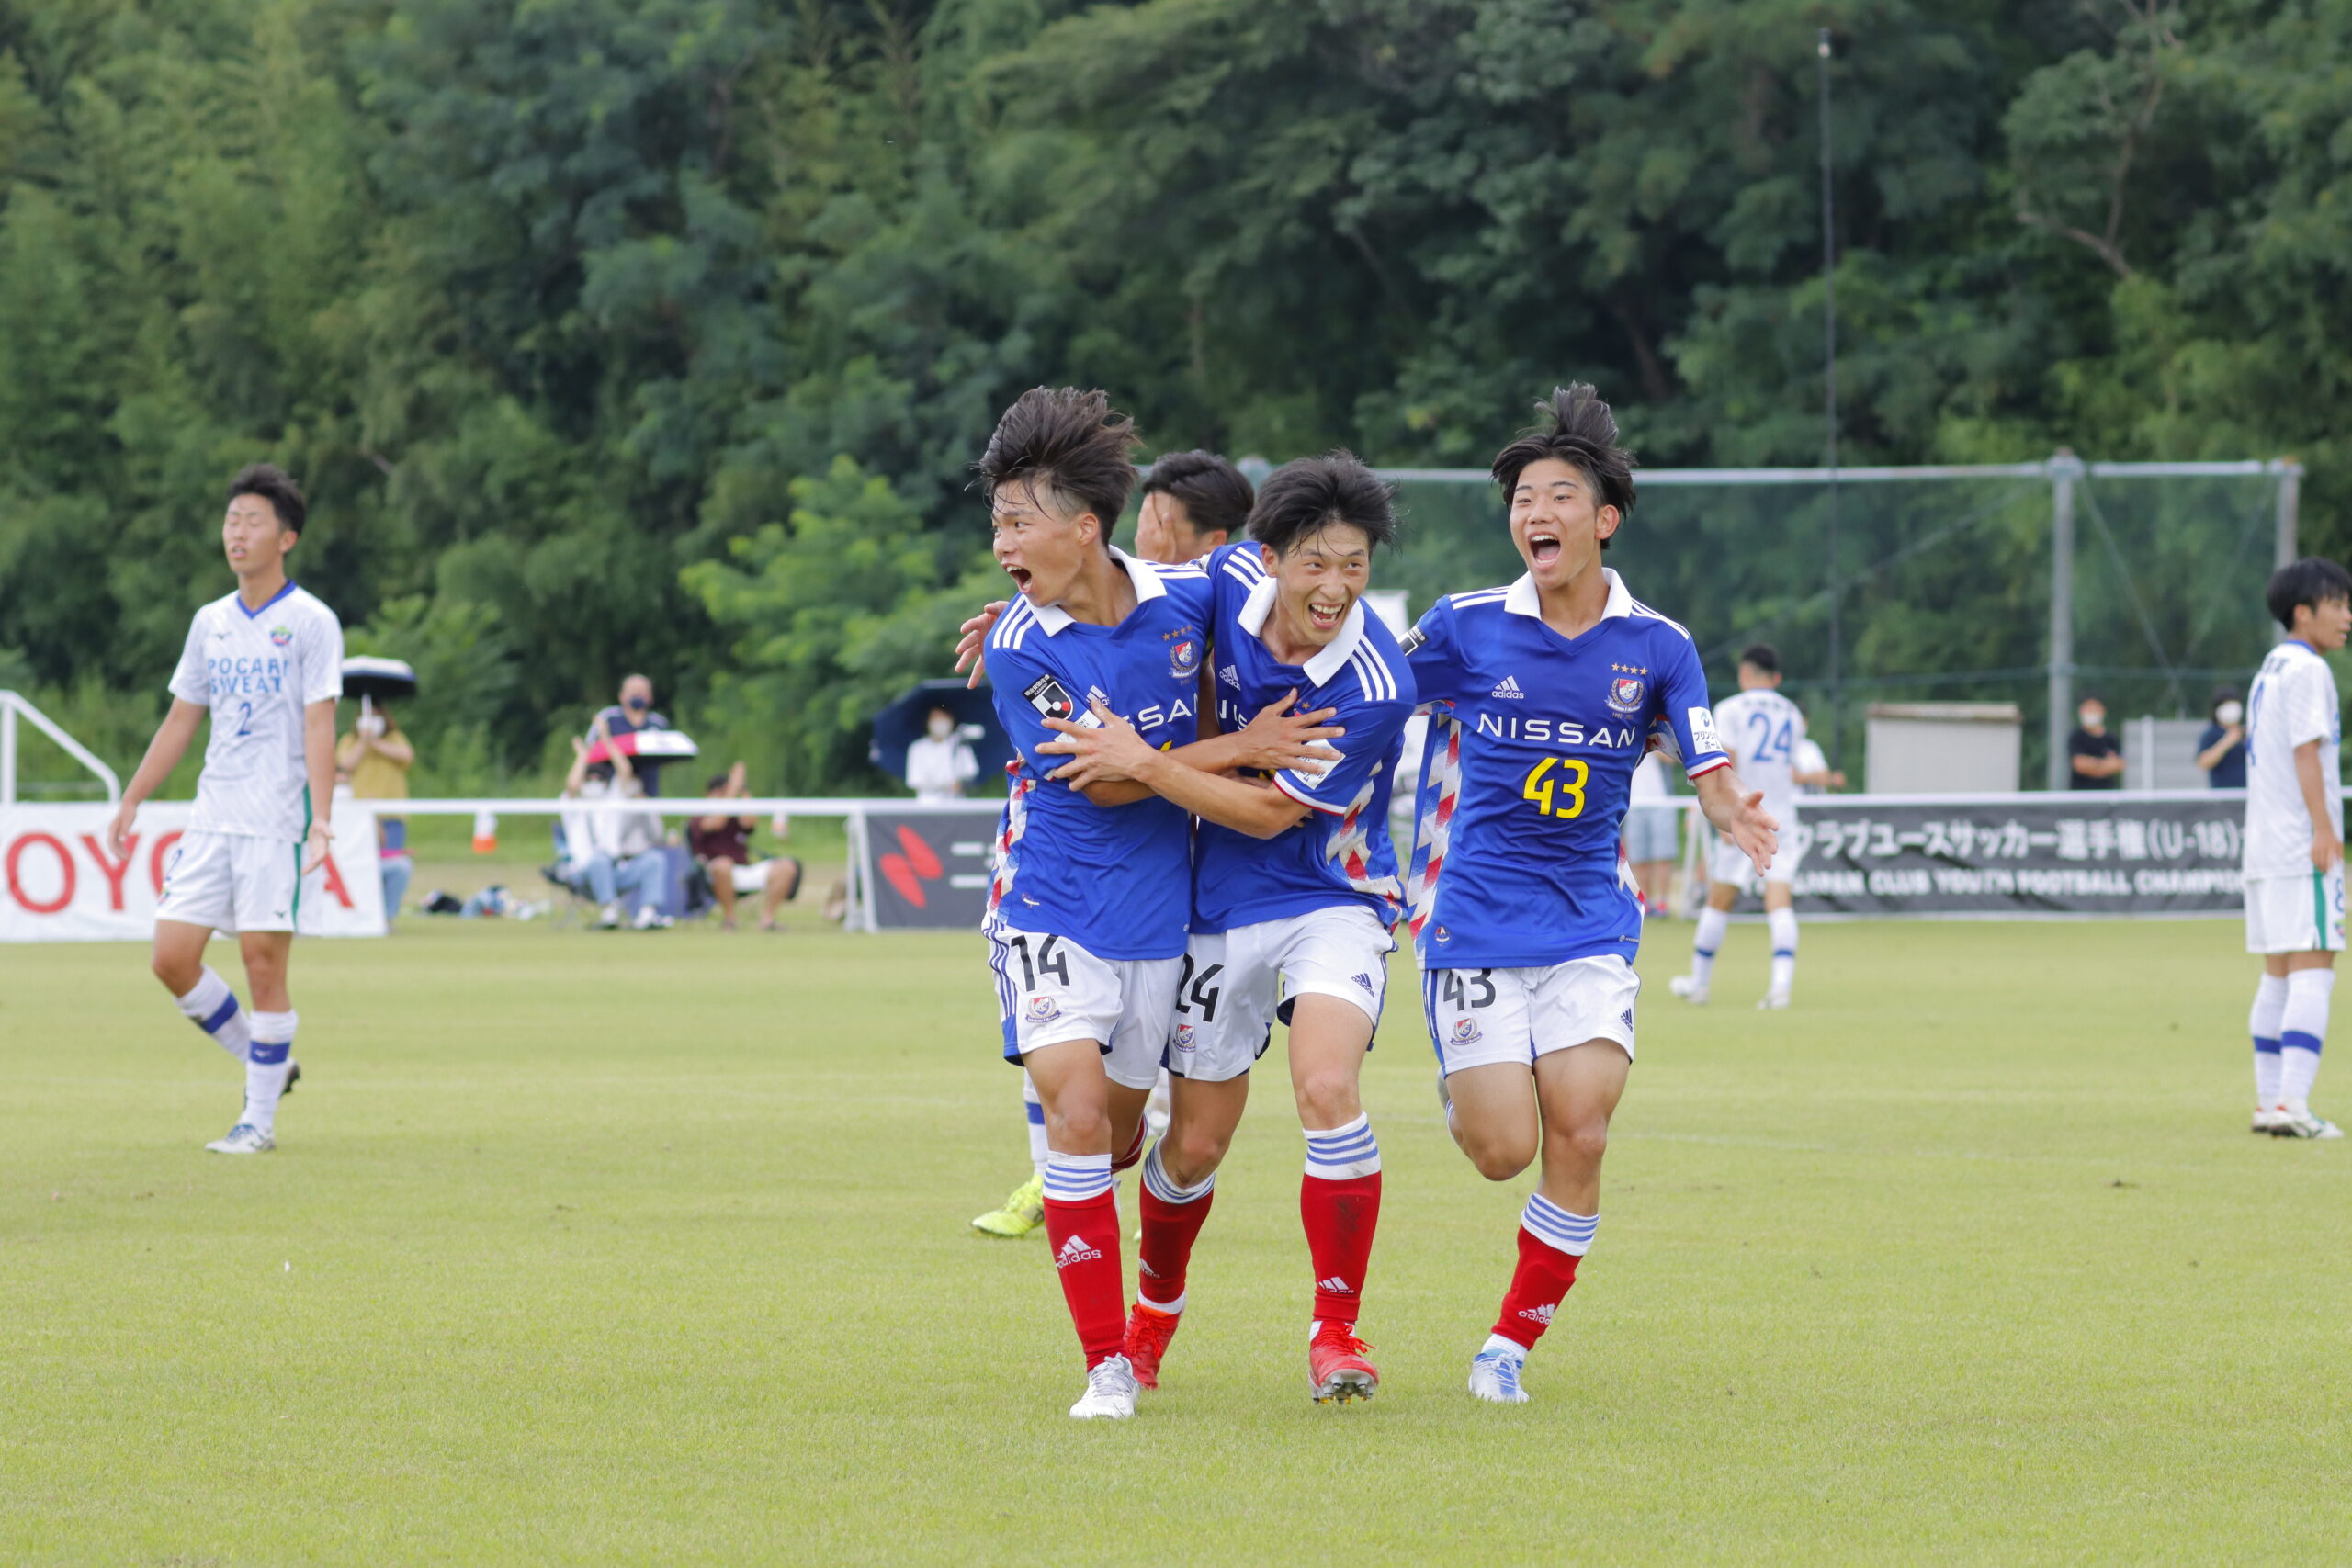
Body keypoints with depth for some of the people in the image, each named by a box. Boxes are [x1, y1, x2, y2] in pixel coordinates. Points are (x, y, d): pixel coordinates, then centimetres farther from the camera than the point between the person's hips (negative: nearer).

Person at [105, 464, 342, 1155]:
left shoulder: (311, 623, -4)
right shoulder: (210, 623, 13)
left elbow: (319, 725, -10)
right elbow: (181, 719, 19)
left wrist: (321, 818, -20)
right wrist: (131, 802, 17)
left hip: (276, 824, -6)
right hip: (211, 819, 6)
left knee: (263, 964, -6)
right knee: (172, 958, -1)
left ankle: (259, 1120, 2)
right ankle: (267, 1066, 17)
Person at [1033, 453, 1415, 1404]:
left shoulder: (1374, 689, -25)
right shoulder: (1232, 580, -10)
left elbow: (1270, 813, -20)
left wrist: (1143, 763, -22)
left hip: (1333, 900, -4)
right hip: (1220, 907, 4)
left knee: (1327, 1086, -28)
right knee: (1194, 1145, 10)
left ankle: (1336, 1329, -15)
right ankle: (1155, 1307, 39)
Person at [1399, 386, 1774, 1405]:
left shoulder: (1657, 648, 0)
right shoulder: (1464, 628, -3)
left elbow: (1709, 773, -3)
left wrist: (1733, 811, -26)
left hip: (1592, 927, 1)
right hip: (1475, 923, -1)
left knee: (1579, 1141, -12)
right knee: (1504, 1152, -8)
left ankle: (1512, 1343, 5)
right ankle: (1465, 1086, 31)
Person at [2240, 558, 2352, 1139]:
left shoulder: (2271, 669, 19)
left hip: (2264, 850, 10)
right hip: (2302, 850, -10)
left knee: (2278, 976, 12)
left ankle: (2269, 1102, 13)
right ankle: (2292, 1104, -21)